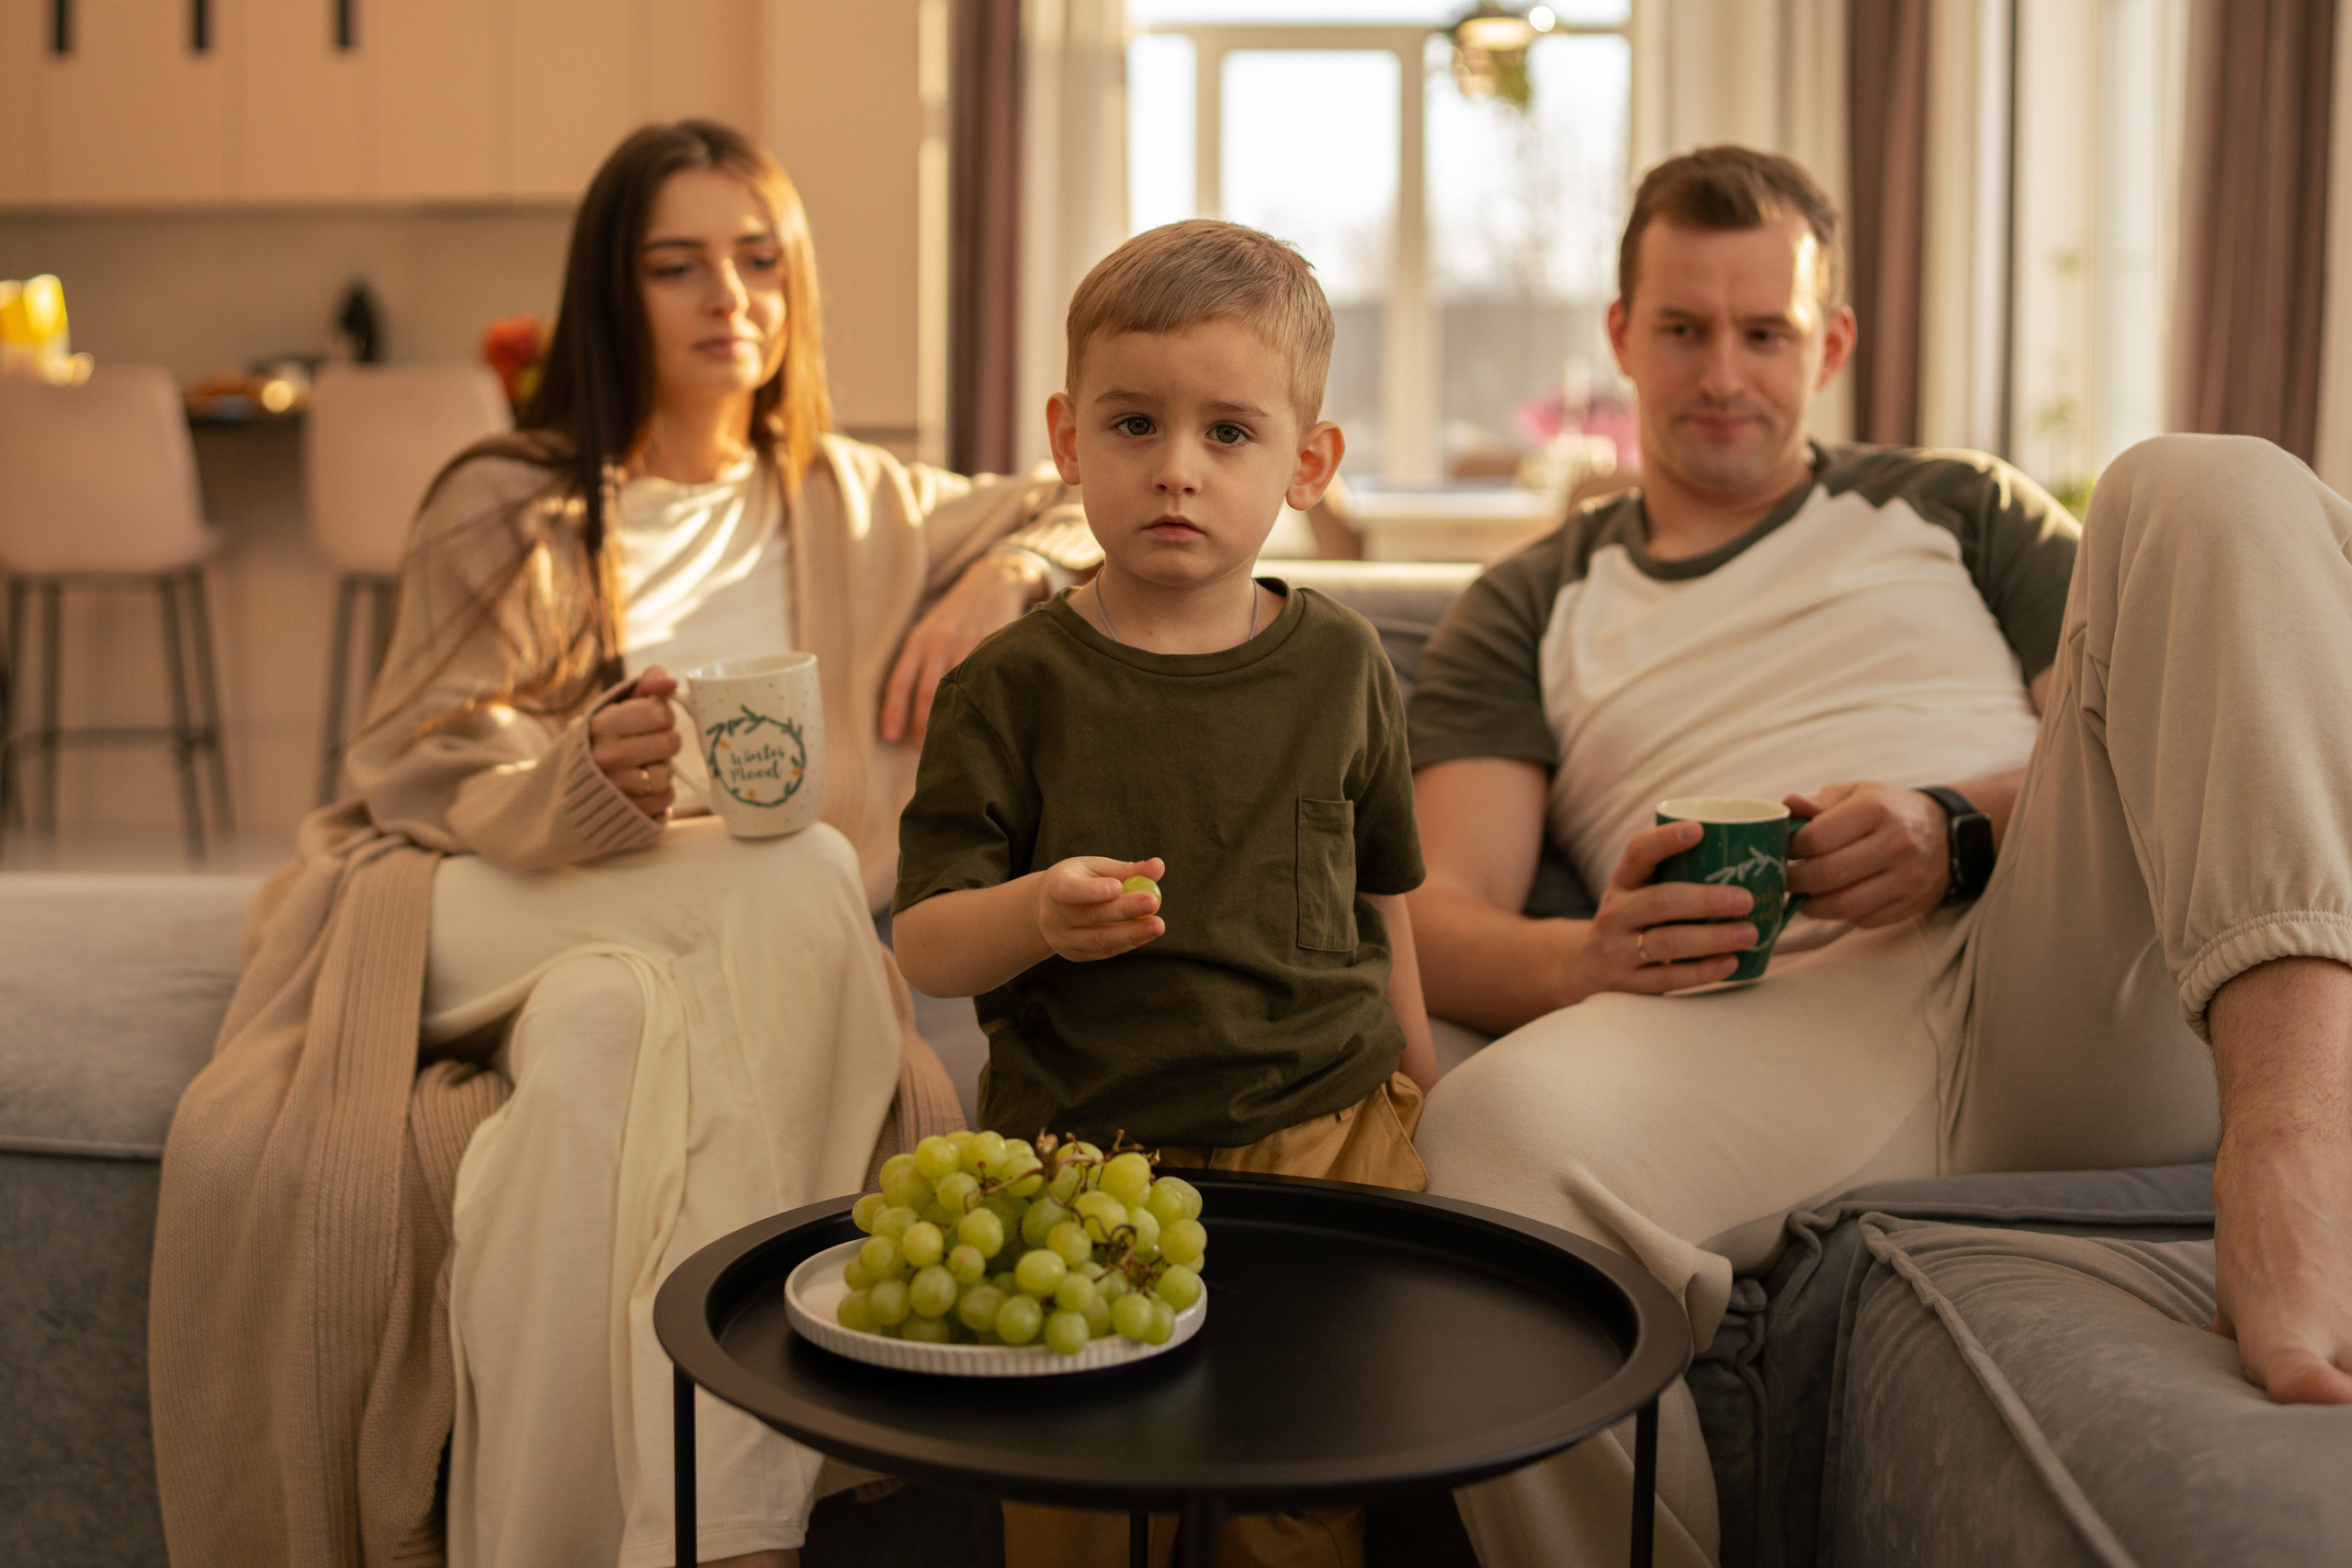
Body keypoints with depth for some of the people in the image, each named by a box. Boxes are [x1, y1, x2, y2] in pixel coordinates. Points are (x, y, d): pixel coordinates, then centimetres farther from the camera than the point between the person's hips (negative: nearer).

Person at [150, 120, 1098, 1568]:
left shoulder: (851, 505, 20)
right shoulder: (508, 508, 10)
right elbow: (422, 766, 1)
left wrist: (1001, 580, 4)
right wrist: (589, 783, -22)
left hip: (719, 960, 3)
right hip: (486, 902, -2)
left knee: (604, 1030, -37)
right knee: (804, 876, -34)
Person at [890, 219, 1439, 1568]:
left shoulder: (1342, 666, 3)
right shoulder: (1016, 688, -5)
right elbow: (926, 948, -7)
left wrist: (1420, 1098, 19)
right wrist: (1035, 913, -26)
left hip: (1326, 1135, 2)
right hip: (1081, 1154, -1)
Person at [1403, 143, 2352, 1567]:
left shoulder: (1955, 508, 29)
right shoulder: (1525, 617, 25)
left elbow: (2167, 744, 15)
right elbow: (1444, 917, 10)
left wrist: (1962, 828, -7)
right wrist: (1588, 955, -15)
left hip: (2078, 987, 2)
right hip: (1793, 1017, -1)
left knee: (2202, 488, -19)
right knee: (1497, 1124, -37)